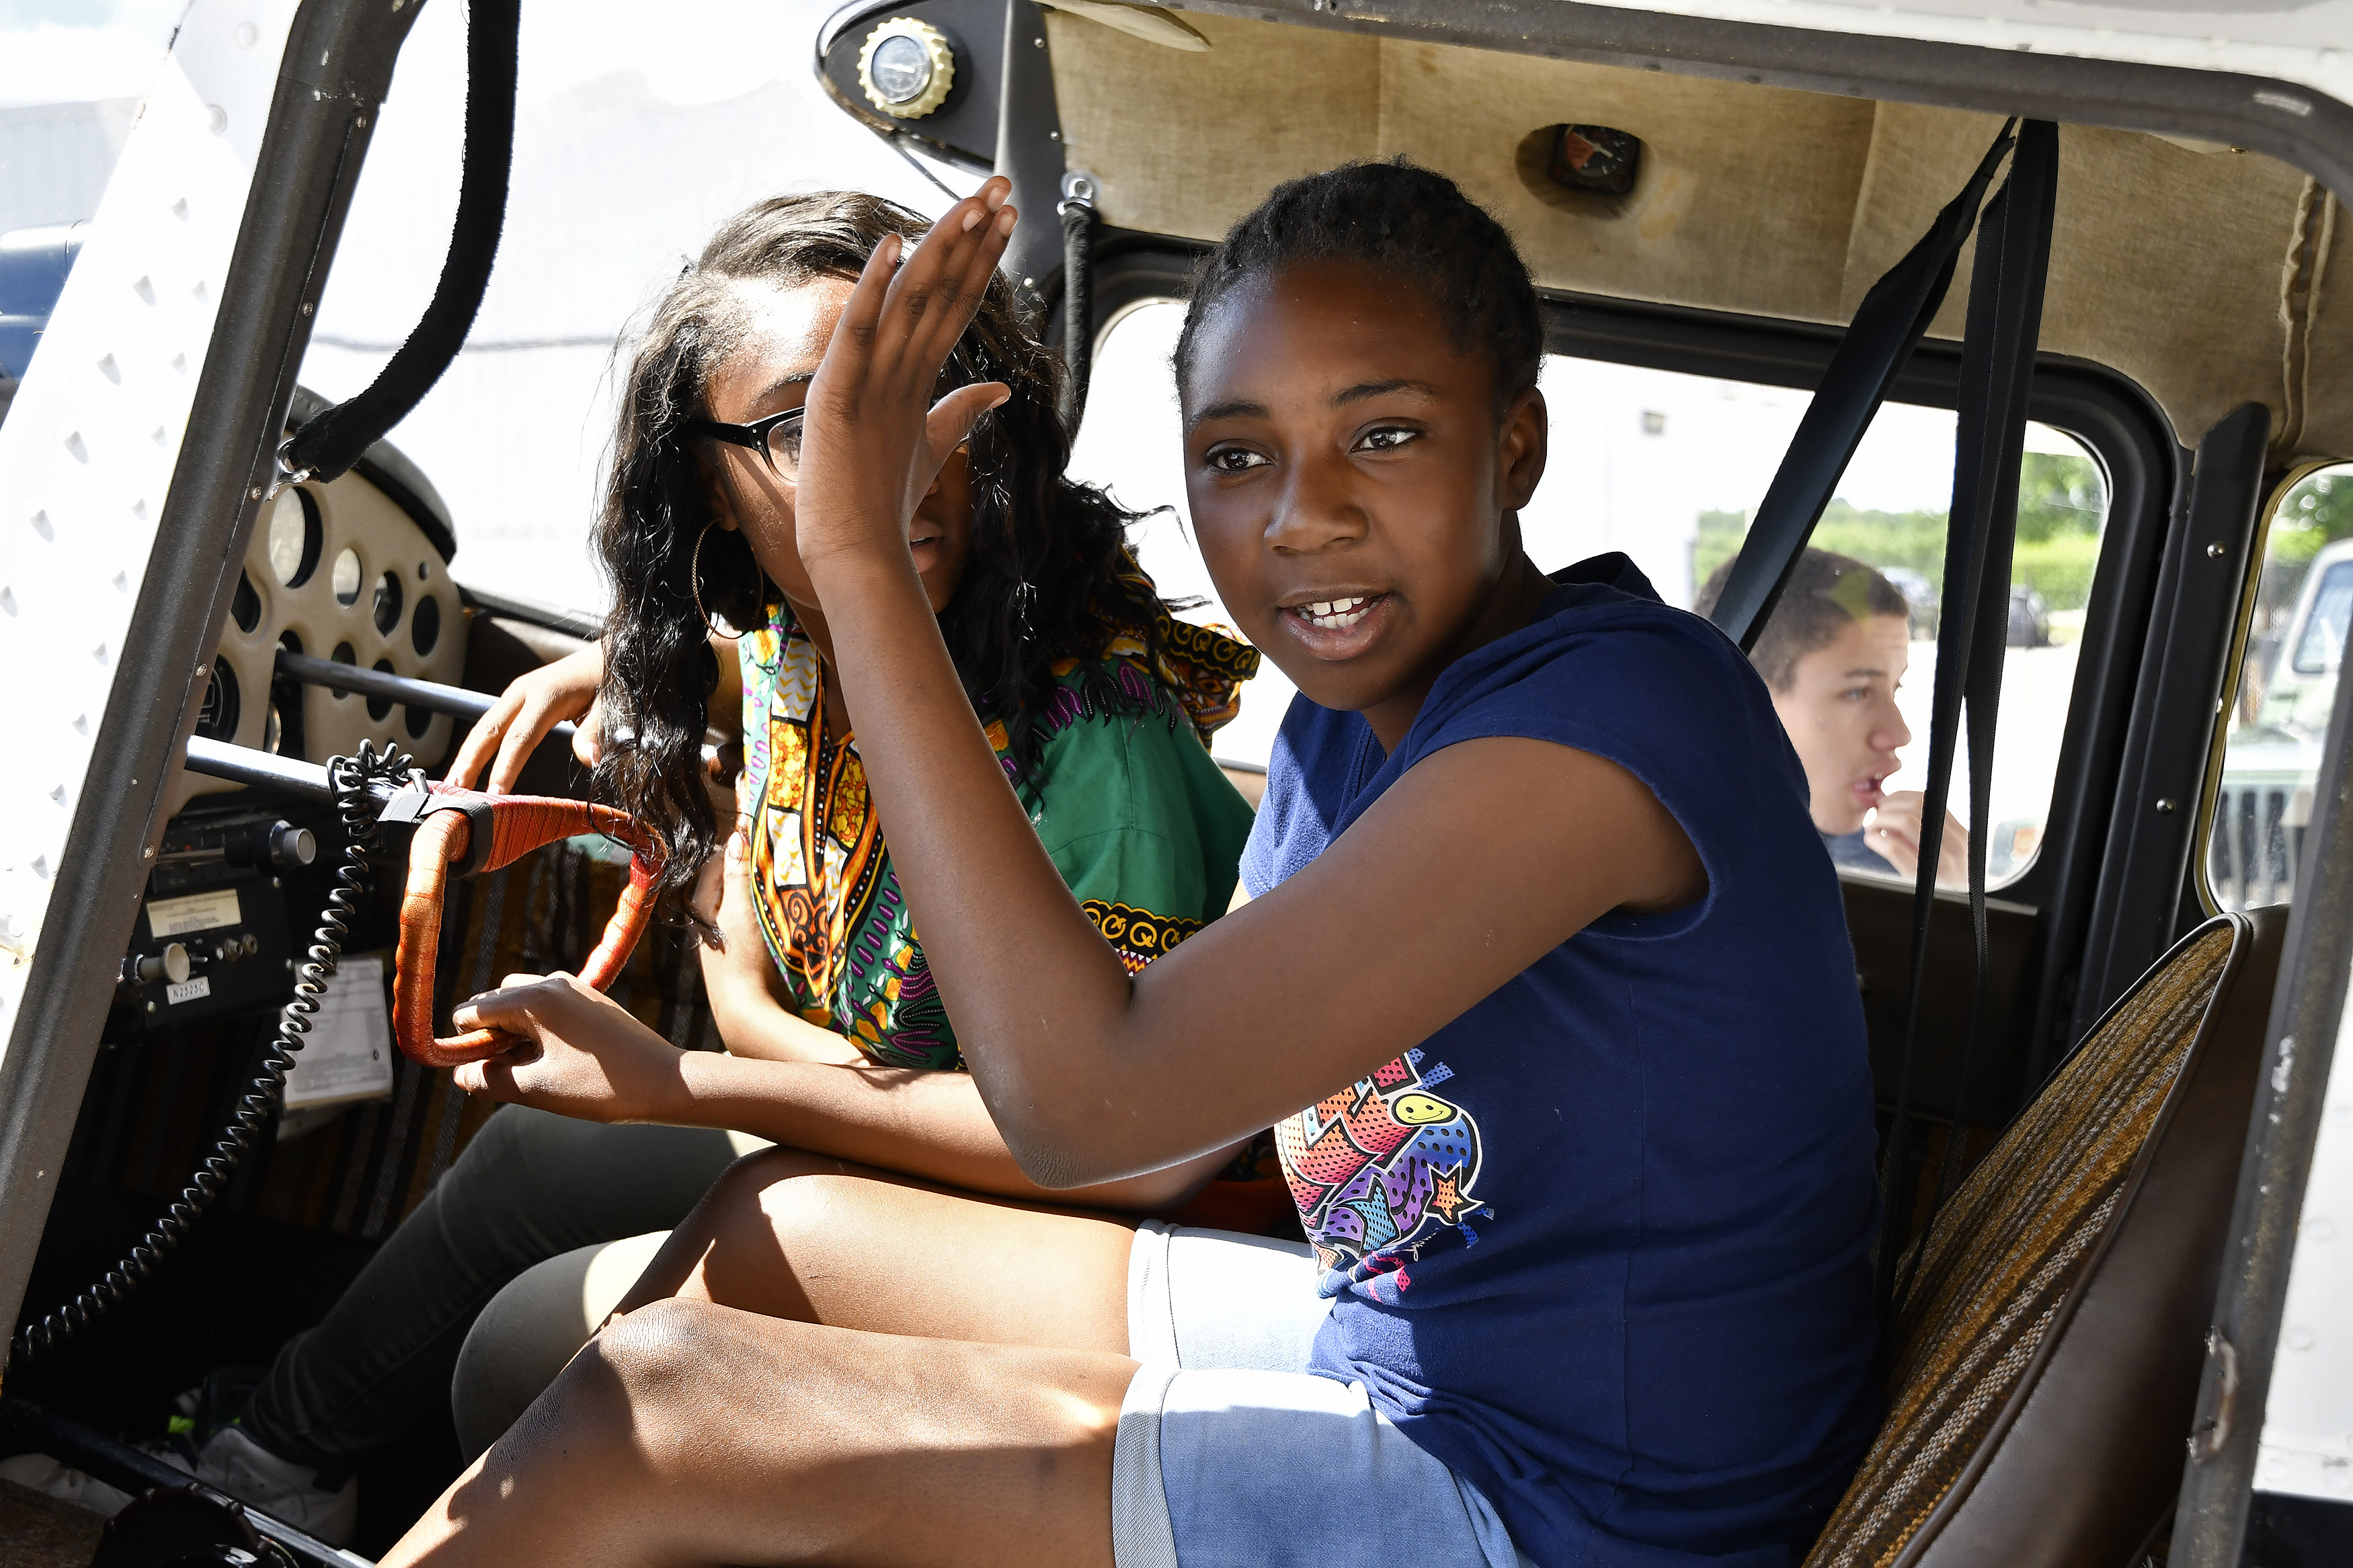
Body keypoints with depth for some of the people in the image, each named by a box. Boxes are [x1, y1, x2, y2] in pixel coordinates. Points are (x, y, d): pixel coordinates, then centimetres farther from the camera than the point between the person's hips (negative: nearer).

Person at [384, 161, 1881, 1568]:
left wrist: (863, 556, -29)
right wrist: (680, 1080, 7)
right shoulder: (1351, 721, 2)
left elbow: (1092, 1101, -32)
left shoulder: (1609, 713, -26)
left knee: (654, 1403, -10)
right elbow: (1162, 1116, 8)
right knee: (774, 1225, 13)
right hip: (1385, 1344, 9)